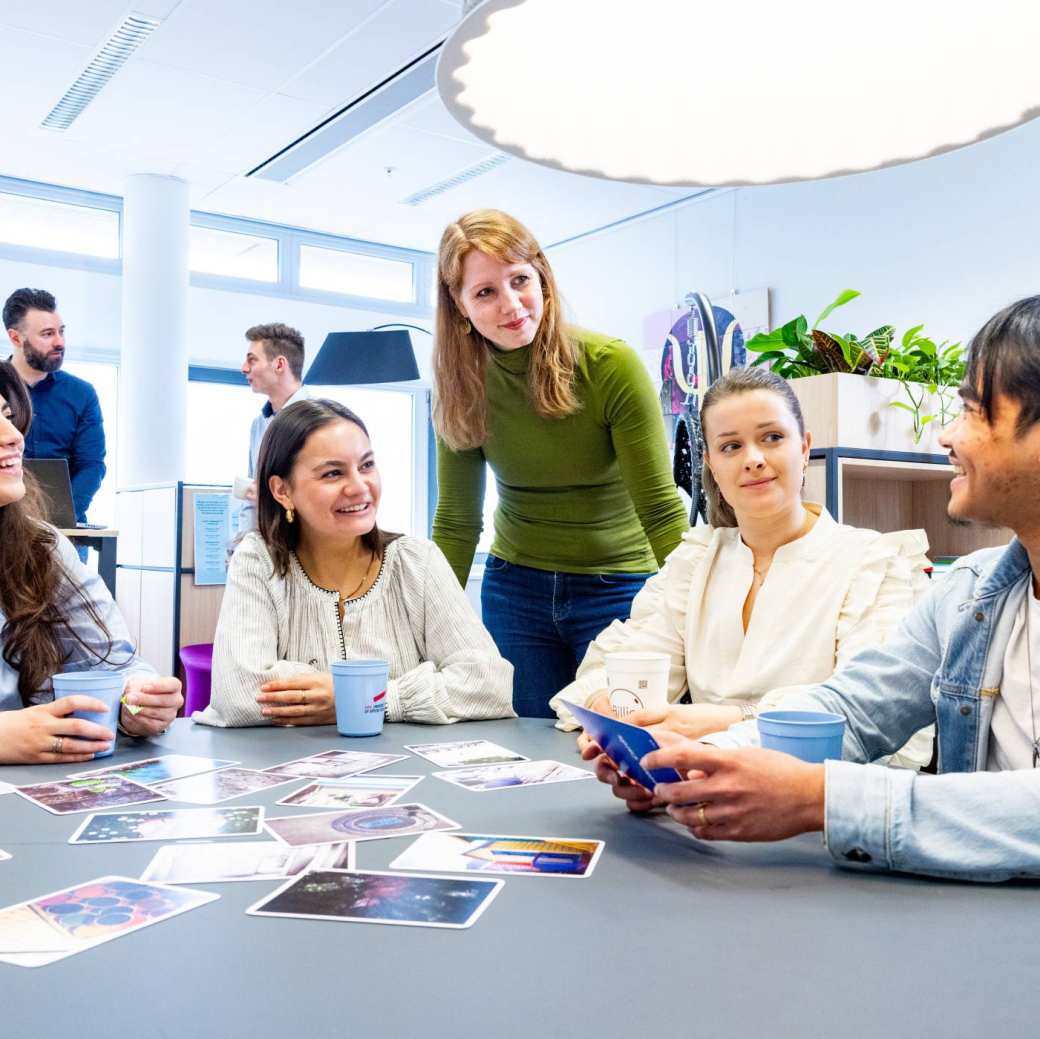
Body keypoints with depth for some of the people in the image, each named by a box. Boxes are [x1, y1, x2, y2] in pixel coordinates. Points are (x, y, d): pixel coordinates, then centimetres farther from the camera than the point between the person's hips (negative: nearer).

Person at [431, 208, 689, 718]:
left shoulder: (611, 366, -18)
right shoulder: (462, 385, -7)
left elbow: (661, 511, -18)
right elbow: (457, 521, -4)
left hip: (618, 588, -3)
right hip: (514, 588, 3)